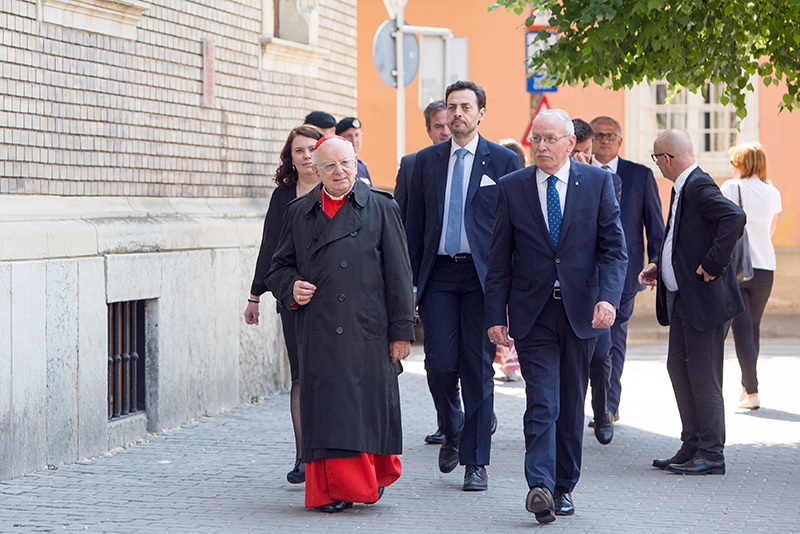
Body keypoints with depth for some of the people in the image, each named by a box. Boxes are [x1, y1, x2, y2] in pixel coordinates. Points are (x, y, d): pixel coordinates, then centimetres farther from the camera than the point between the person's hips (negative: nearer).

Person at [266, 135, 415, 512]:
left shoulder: (380, 209, 6)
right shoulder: (299, 213, 12)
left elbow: (398, 274, 3)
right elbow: (278, 268, 18)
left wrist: (401, 330, -1)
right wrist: (291, 287, -5)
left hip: (369, 331, -1)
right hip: (318, 334, 2)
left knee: (369, 406, -1)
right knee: (326, 407, -2)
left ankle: (374, 476, 19)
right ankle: (332, 490, 5)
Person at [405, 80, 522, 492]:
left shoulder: (504, 161, 2)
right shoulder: (427, 161, 11)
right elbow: (414, 226, 12)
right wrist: (410, 281, 5)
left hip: (483, 275, -2)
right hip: (438, 275, 2)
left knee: (478, 369, -1)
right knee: (440, 364, -5)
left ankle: (476, 464, 6)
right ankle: (452, 432, 24)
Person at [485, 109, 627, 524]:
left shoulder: (597, 182, 3)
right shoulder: (512, 187, 4)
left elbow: (613, 248, -1)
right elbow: (499, 259, 5)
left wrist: (608, 298, -16)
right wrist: (496, 315, -1)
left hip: (581, 310, 1)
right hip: (532, 313, -1)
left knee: (572, 405, 9)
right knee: (542, 403, -13)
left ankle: (564, 487, 21)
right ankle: (540, 486, -21)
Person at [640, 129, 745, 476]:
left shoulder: (699, 186, -17)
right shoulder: (683, 188, 15)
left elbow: (735, 217, -32)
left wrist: (713, 265, -26)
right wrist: (658, 266, 12)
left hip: (704, 299, -11)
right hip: (681, 299, 11)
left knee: (703, 378, -5)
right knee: (678, 369, 14)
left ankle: (711, 455, 3)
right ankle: (692, 448, 23)